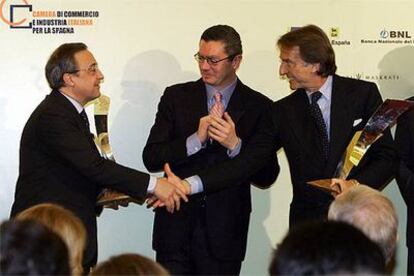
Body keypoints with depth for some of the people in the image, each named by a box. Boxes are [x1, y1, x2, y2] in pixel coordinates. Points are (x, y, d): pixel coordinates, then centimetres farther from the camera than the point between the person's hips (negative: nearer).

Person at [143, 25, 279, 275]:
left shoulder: (259, 107, -1)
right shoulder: (176, 97, 3)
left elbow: (267, 177, -2)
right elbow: (151, 159, -3)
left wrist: (236, 145, -18)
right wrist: (196, 139, -17)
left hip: (224, 234, -1)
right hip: (176, 226, 1)